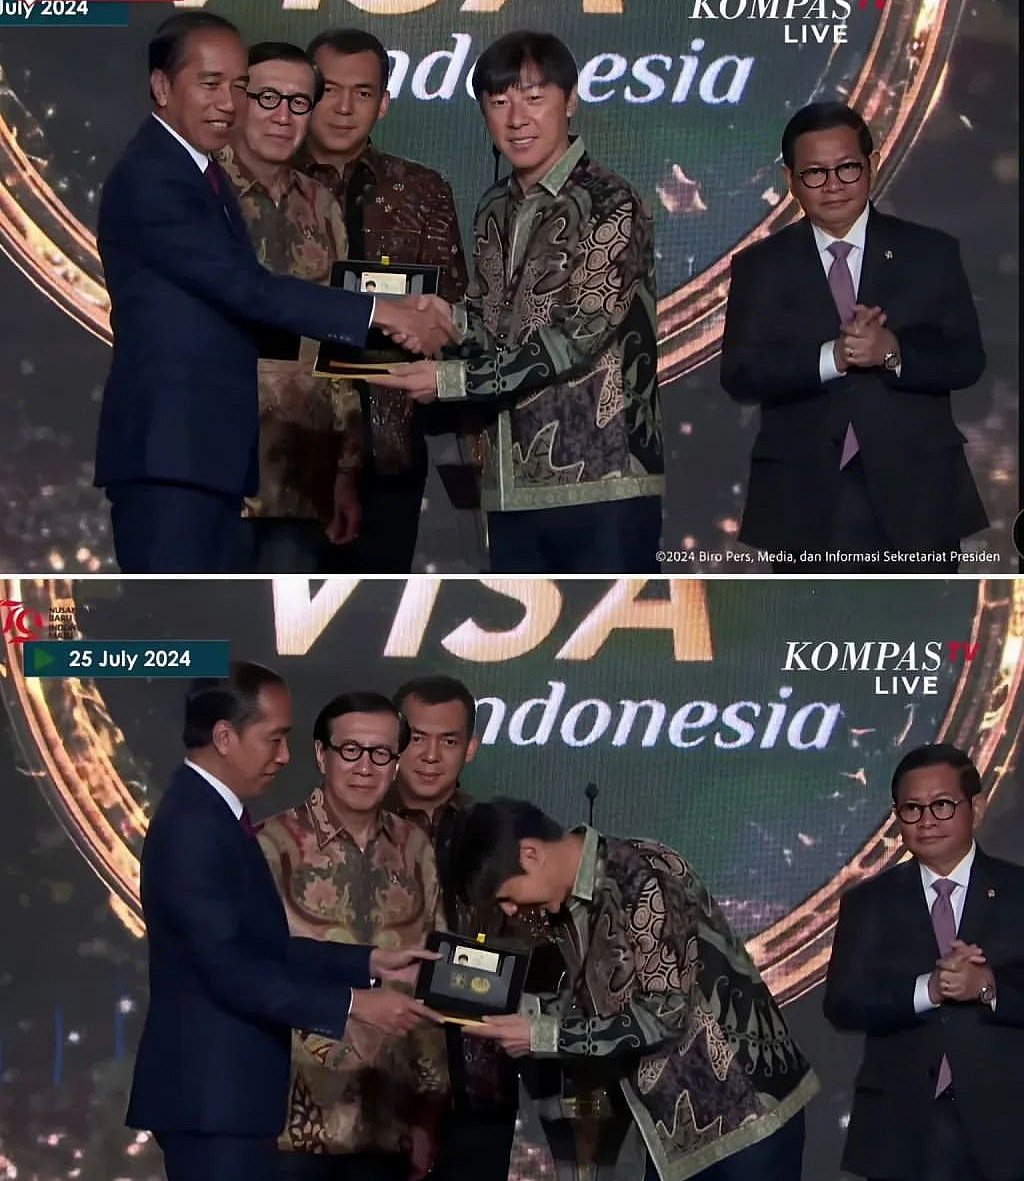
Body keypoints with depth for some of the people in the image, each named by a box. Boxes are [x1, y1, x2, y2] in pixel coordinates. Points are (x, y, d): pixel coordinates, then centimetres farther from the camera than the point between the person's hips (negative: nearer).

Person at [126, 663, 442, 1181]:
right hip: (212, 1090, -11)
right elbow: (228, 967, -23)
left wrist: (371, 962, 8)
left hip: (223, 1086, 11)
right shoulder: (193, 826, -18)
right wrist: (352, 1003, -21)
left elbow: (265, 947, 15)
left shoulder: (212, 814, 14)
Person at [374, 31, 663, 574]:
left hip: (600, 478, -7)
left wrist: (450, 380, -15)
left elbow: (577, 337, -14)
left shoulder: (608, 204, -7)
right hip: (514, 483, 7)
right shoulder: (496, 212, 16)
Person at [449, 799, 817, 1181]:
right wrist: (509, 1006, -3)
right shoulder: (569, 904, 6)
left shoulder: (644, 880, -20)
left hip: (744, 1105, -8)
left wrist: (544, 1035, -21)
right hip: (674, 1117, 9)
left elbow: (665, 1016, -24)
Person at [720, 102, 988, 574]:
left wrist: (894, 352, -20)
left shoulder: (931, 253, 8)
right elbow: (739, 373, -5)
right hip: (807, 508, 0)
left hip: (916, 500, 0)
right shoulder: (759, 266, 8)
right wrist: (832, 357, -21)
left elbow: (967, 359, 0)